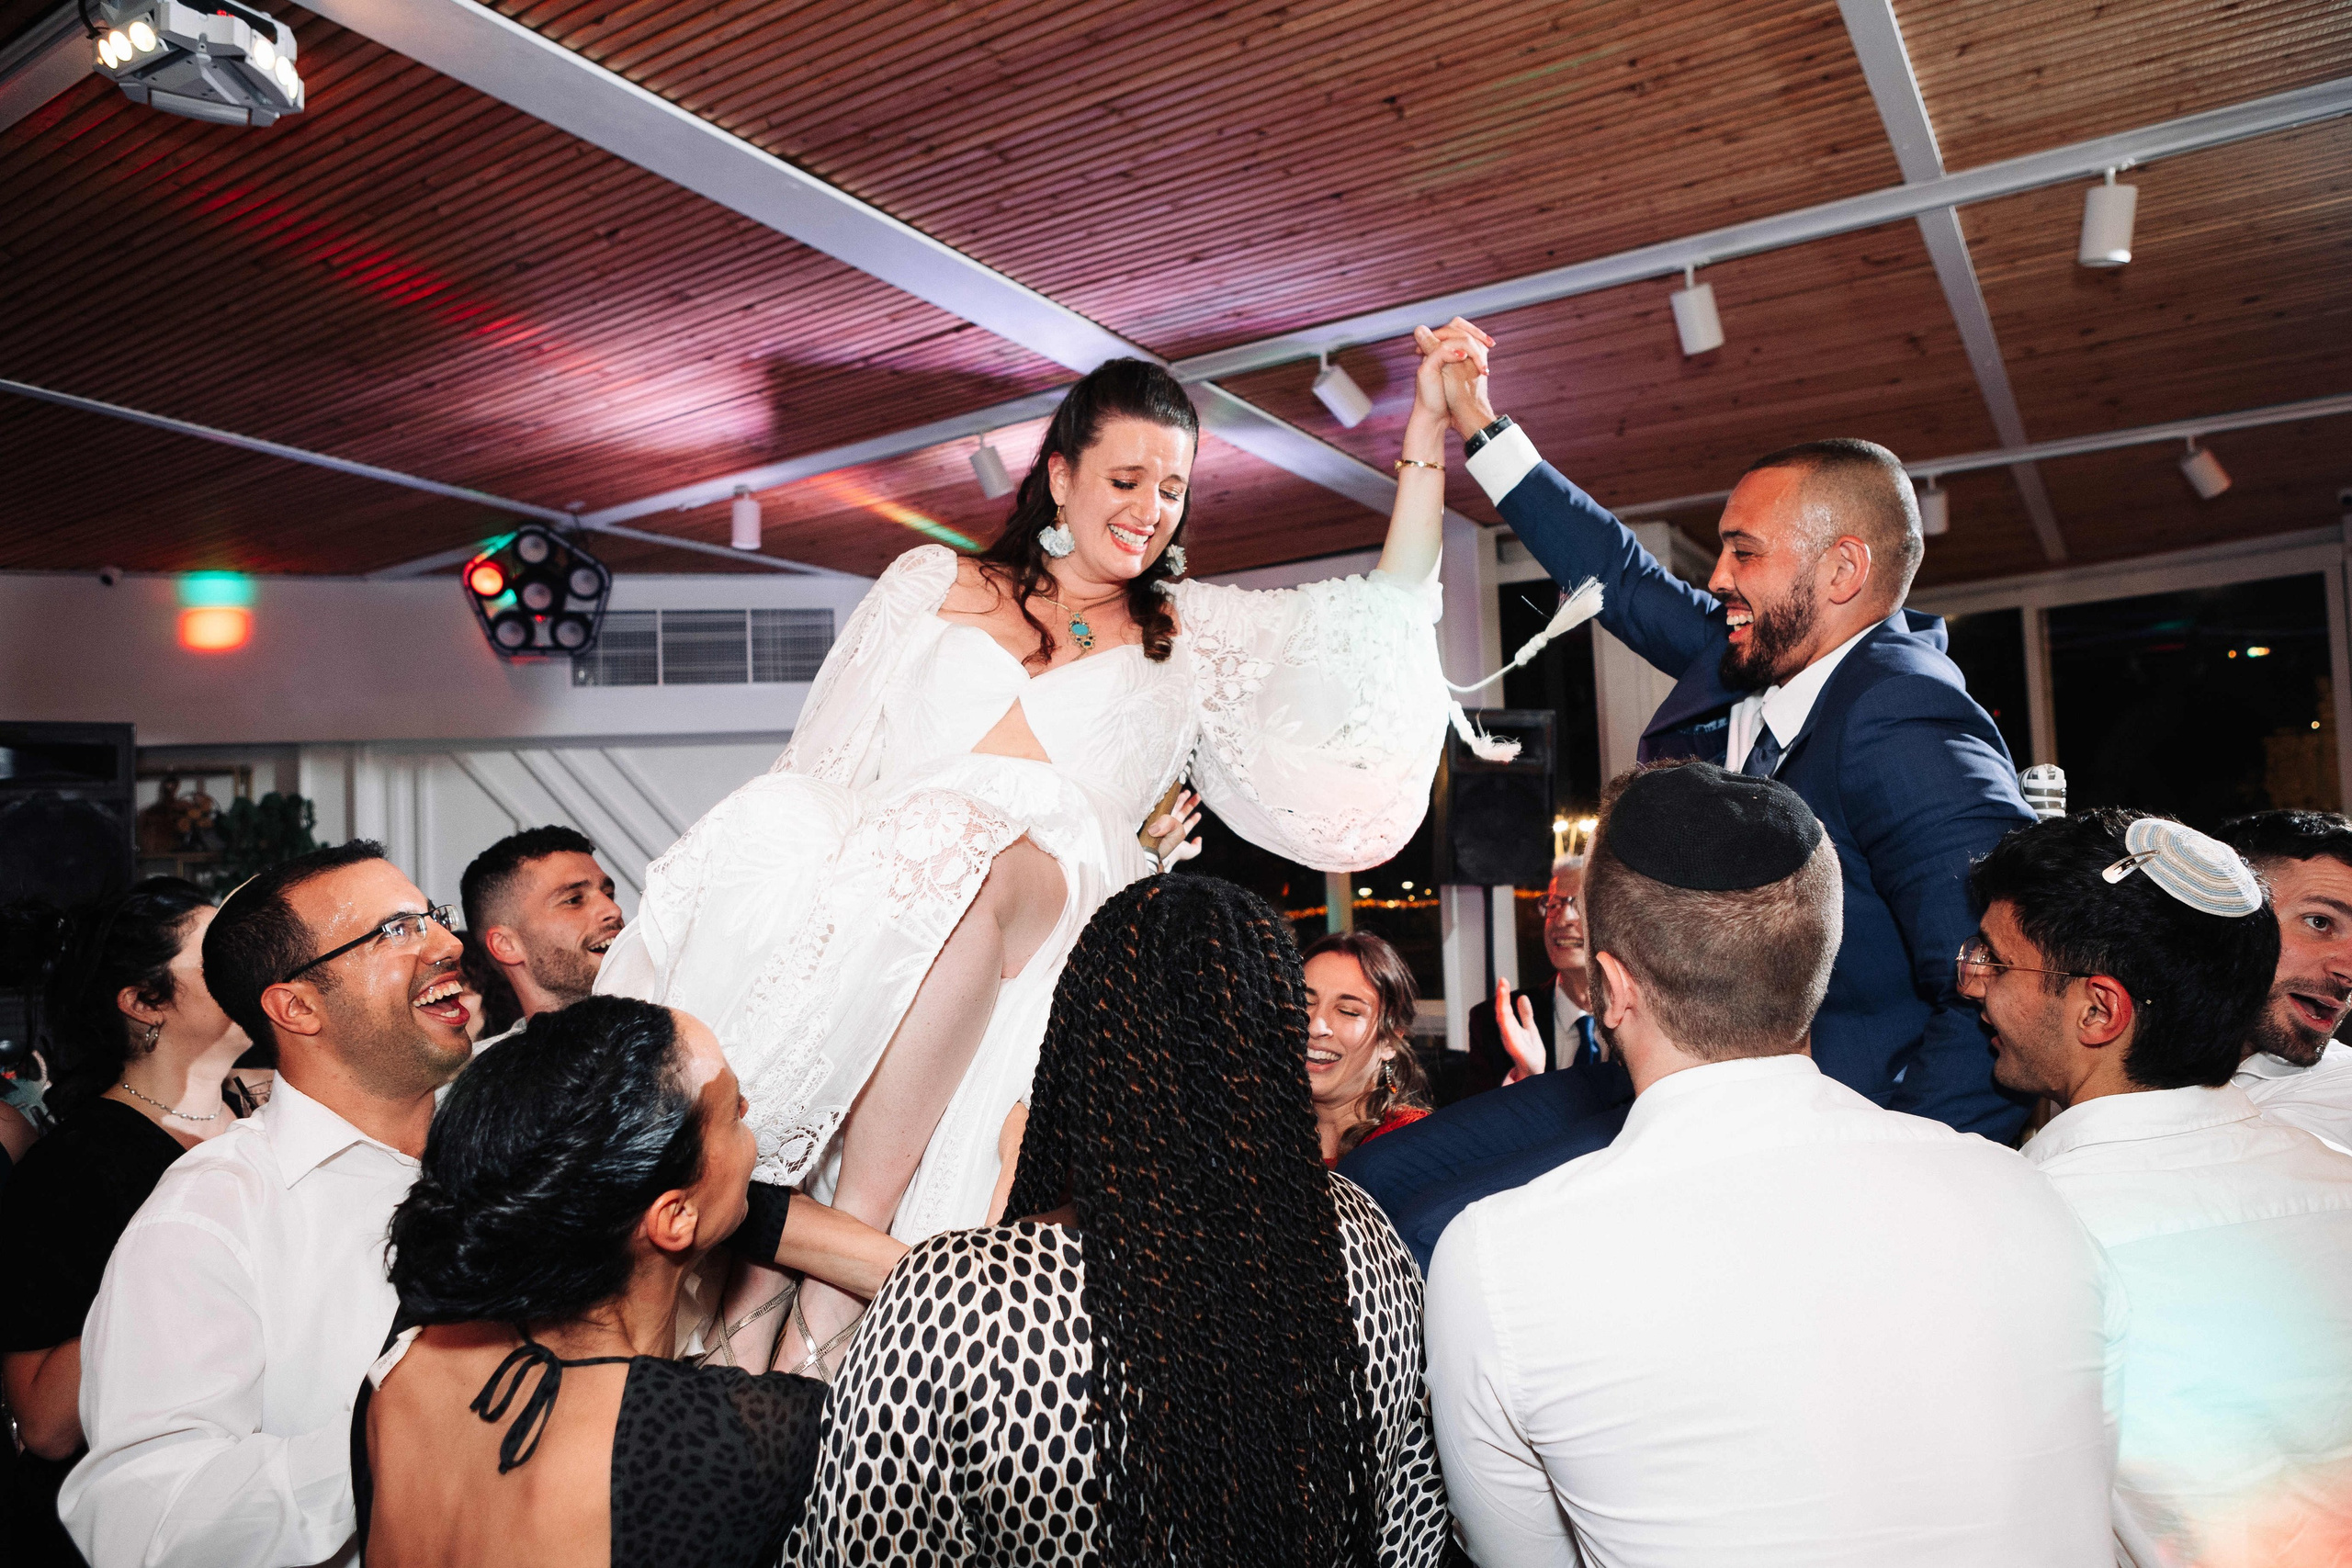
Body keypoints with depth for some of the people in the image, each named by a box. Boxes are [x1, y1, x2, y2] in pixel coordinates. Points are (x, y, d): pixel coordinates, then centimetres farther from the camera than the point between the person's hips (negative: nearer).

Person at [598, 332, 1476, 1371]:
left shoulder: (1191, 638, 24)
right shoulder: (930, 583, 22)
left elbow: (1385, 616, 15)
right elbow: (823, 761, 15)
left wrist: (1426, 427, 11)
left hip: (1035, 935, 0)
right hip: (850, 893, 1)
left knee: (990, 844, -33)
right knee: (773, 839, -32)